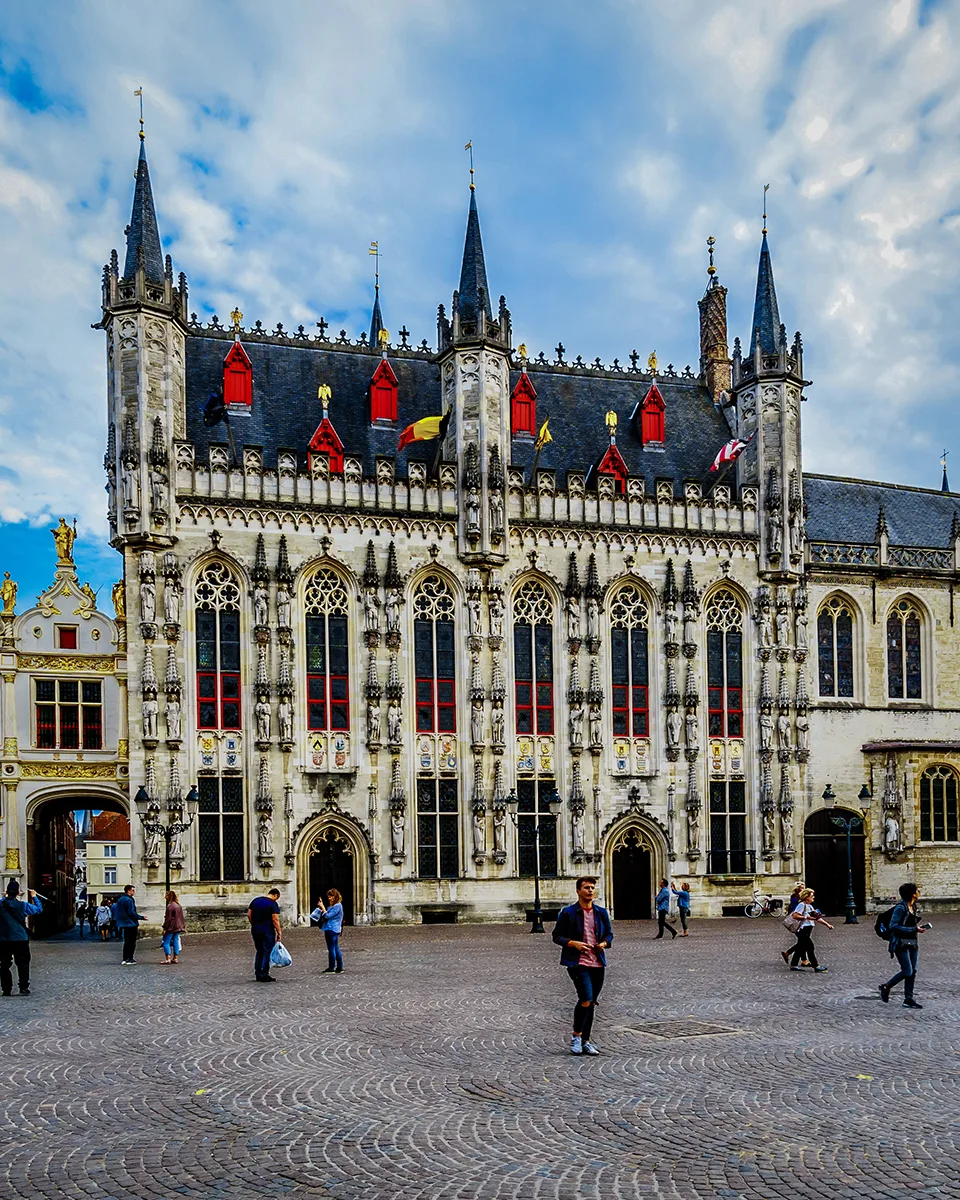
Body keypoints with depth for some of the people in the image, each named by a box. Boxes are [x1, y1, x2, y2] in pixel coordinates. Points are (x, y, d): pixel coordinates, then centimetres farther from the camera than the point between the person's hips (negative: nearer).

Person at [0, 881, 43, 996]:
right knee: (23, 964, 8)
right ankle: (24, 988, 4)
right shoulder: (23, 905, -8)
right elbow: (39, 909, 5)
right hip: (20, 939, -1)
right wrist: (34, 897, 16)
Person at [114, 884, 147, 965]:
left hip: (124, 924, 9)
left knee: (126, 942, 15)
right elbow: (131, 913, -21)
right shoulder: (129, 900, -17)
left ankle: (124, 959, 15)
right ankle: (130, 959, -3)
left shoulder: (119, 900, 12)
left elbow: (118, 912, 17)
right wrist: (141, 917, -12)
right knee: (132, 942, -2)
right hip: (131, 924, -9)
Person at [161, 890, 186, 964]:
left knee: (166, 942, -2)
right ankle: (175, 958, 13)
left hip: (171, 927, -8)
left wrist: (164, 928, -13)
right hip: (178, 927, 8)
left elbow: (168, 918, -17)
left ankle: (168, 959, -8)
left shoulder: (170, 906, -16)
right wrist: (183, 926, 19)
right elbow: (181, 917, 14)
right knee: (175, 942, 11)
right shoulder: (178, 905, 10)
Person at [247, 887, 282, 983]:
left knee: (259, 952, 16)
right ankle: (264, 975, -2)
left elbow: (249, 915, 11)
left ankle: (258, 974, 17)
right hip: (267, 931, -7)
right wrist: (279, 933, -10)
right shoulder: (273, 904, -9)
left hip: (255, 930, 7)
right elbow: (275, 919, -15)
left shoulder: (255, 900, 11)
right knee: (267, 952, 0)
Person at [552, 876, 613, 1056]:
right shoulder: (568, 913, -2)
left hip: (597, 964, 5)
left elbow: (609, 933, 20)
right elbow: (557, 936, 0)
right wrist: (573, 943, -16)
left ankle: (585, 1041, 21)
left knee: (591, 1003, 9)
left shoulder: (601, 913, 11)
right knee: (586, 1000, -18)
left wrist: (604, 943, -2)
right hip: (577, 963, -5)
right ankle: (576, 1036, 1)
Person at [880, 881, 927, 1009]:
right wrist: (913, 929, -22)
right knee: (907, 971, -11)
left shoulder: (913, 907, 11)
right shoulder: (900, 908, -16)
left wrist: (918, 928, 7)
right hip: (901, 944, -9)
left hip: (912, 943, 9)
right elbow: (893, 926, -20)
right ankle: (885, 987, 7)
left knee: (913, 971, 5)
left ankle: (908, 999, 10)